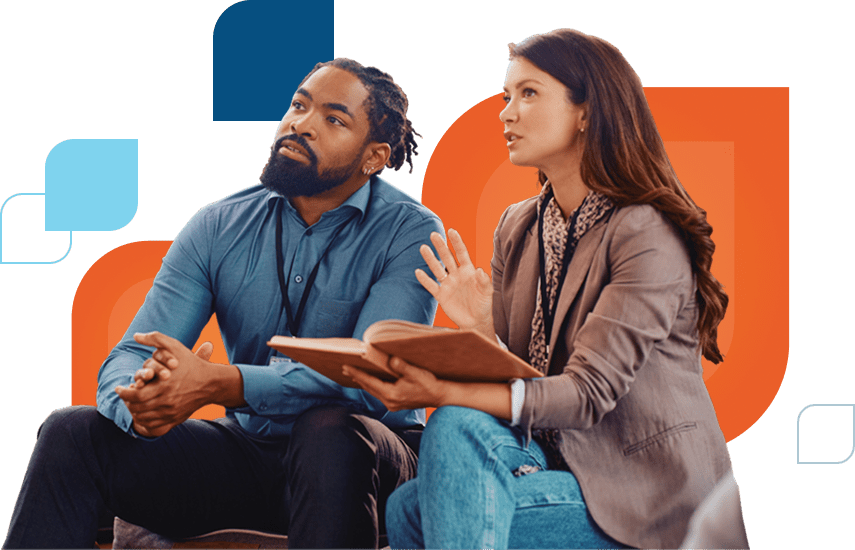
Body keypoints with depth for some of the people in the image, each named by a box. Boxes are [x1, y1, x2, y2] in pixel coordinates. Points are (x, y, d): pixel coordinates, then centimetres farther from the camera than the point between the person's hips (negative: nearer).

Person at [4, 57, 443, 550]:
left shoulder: (411, 232, -10)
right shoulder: (220, 227, 3)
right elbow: (129, 359, -3)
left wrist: (219, 383, -36)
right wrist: (138, 402, -31)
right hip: (247, 450, 4)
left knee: (332, 433, -38)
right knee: (72, 431, -16)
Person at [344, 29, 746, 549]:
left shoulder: (647, 235, -13)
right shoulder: (517, 228, 10)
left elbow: (589, 393, -22)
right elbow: (507, 378, 10)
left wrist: (443, 395, -31)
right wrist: (482, 329, -12)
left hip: (653, 496, -6)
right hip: (554, 460, 6)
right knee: (407, 503, -21)